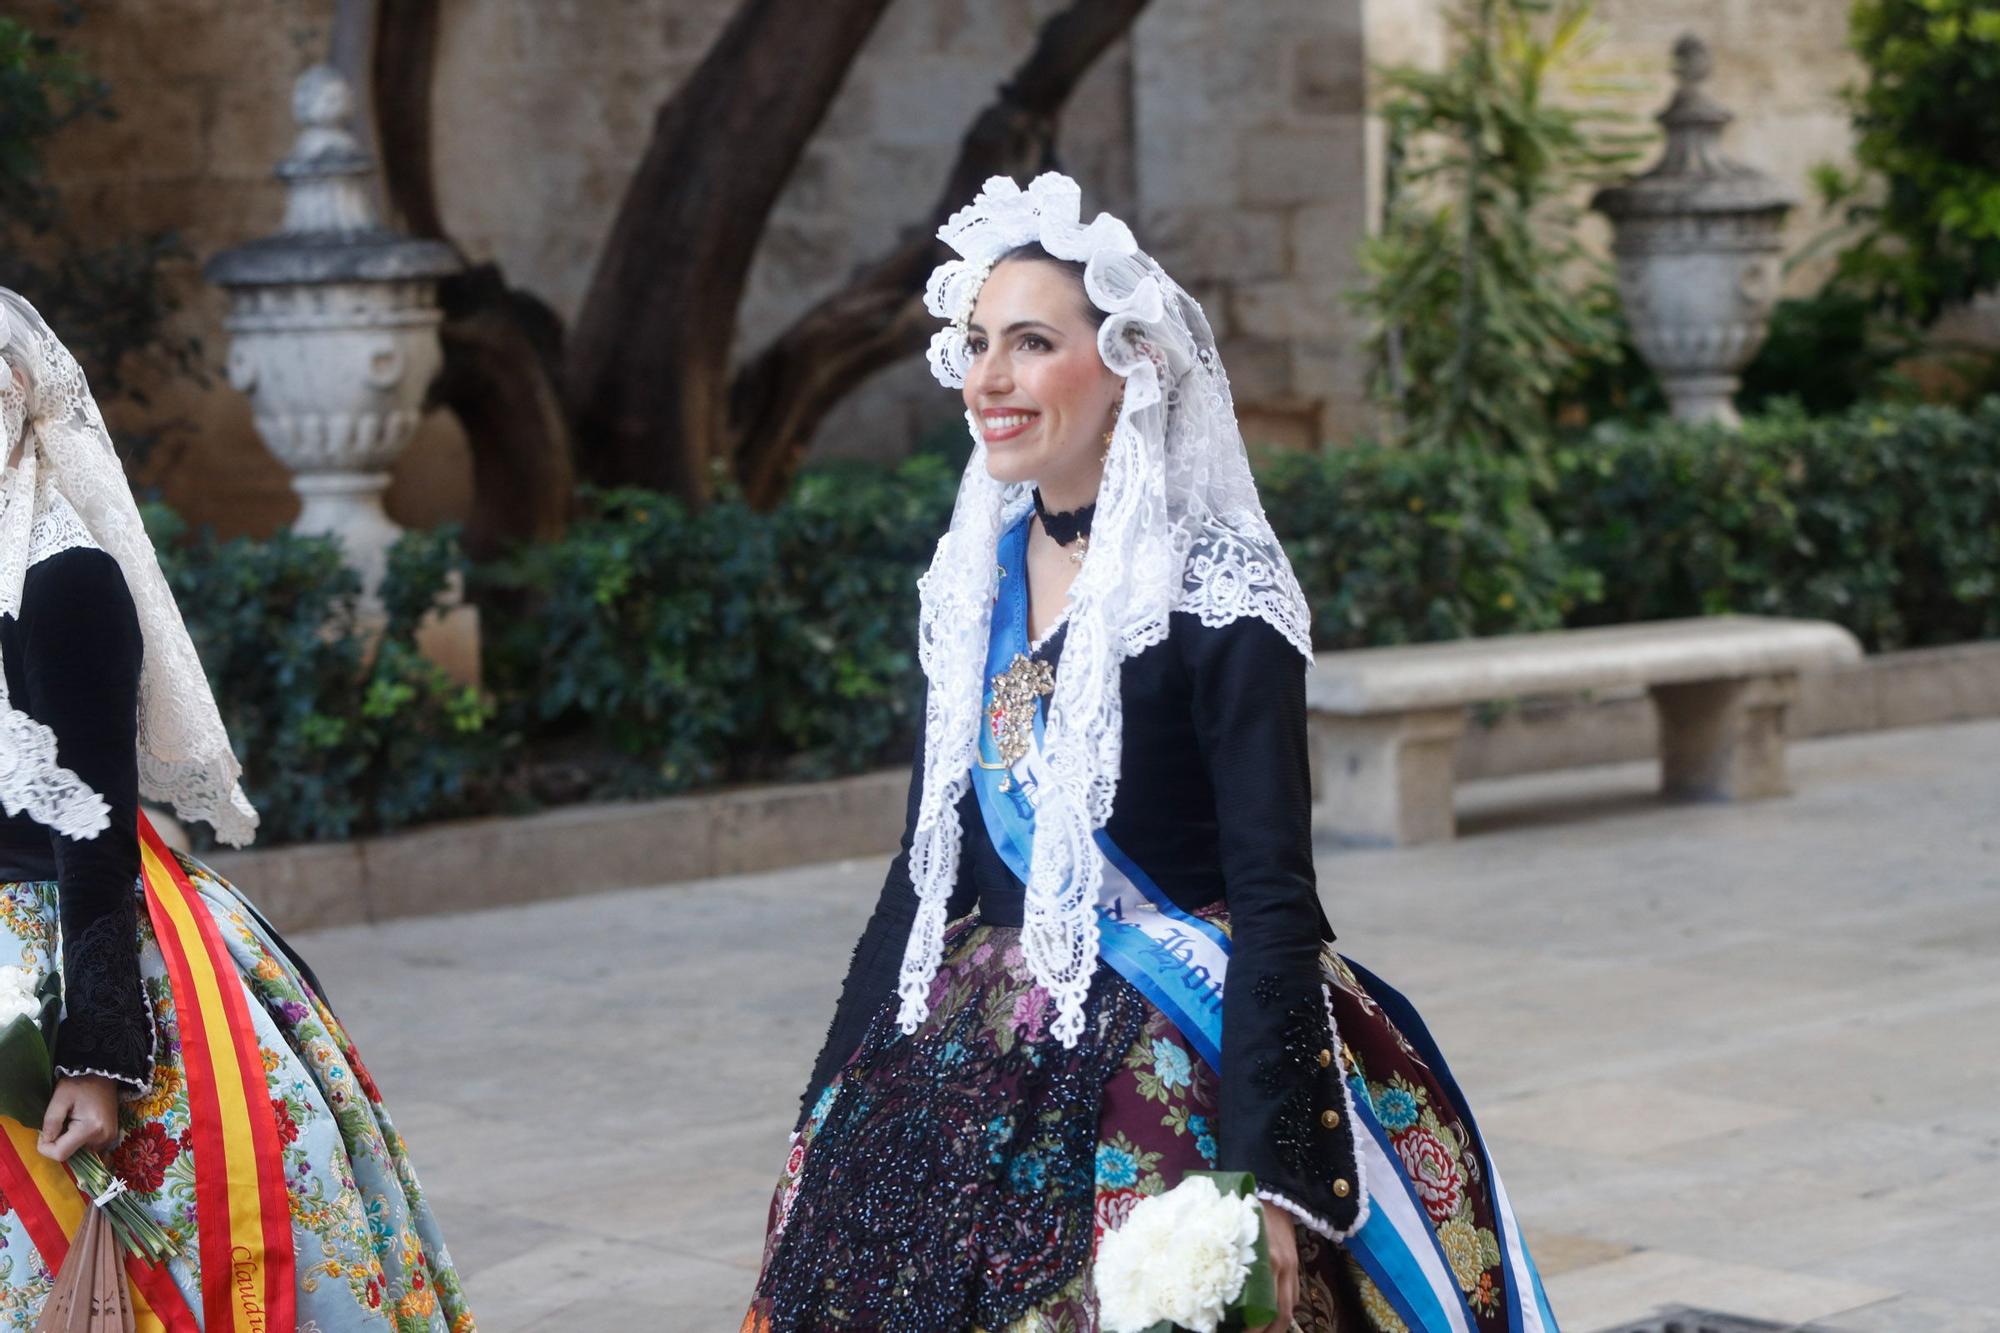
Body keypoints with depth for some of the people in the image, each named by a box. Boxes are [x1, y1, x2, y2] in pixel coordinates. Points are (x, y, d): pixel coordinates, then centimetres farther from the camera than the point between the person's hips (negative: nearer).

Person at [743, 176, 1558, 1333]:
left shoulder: (1215, 590, -12)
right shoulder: (973, 577, 7)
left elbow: (1274, 896, -15)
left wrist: (1263, 1171, -23)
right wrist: (836, 1110, 14)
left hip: (1176, 1085, -6)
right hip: (980, 1076, 6)